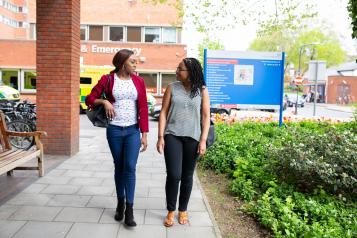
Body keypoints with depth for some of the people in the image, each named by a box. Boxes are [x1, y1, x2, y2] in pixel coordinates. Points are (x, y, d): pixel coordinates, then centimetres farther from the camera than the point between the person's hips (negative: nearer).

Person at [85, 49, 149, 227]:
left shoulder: (138, 81, 2)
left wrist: (144, 134, -3)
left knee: (130, 167, -9)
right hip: (114, 130, 0)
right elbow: (89, 99, 4)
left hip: (133, 130, 0)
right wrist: (104, 101, -16)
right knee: (119, 167, 11)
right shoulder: (107, 80, -2)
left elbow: (143, 109, 0)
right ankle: (120, 203, 29)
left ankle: (129, 211, -2)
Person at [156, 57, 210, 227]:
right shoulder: (172, 88, 4)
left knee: (187, 176, 9)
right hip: (172, 136, 0)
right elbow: (163, 113, 3)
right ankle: (170, 212, 14)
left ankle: (183, 211, 28)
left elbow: (206, 116, 2)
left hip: (192, 138, 1)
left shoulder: (202, 90, 3)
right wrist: (160, 136, -3)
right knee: (173, 175, -7)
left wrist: (203, 140, -5)